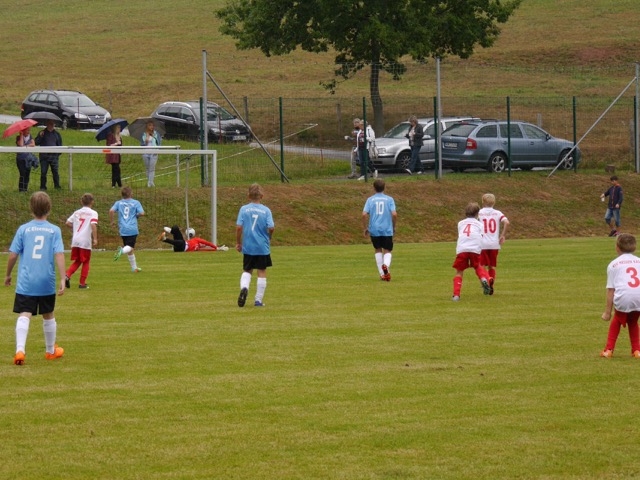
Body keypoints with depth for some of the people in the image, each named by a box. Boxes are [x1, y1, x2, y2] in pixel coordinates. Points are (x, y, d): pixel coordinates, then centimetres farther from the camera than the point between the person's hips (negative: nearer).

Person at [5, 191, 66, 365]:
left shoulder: (23, 229, 0)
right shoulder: (54, 230, 0)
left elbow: (13, 255, 0)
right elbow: (59, 255, -9)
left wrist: (8, 275, 15)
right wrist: (62, 279, -9)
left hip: (26, 282, -1)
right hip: (47, 283, 1)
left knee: (24, 315, -7)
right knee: (48, 315, 19)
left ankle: (20, 350, -27)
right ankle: (51, 351, 35)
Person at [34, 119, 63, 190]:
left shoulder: (56, 134, 12)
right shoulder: (42, 132, 7)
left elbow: (60, 144, 18)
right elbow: (36, 143, 2)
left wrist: (59, 153, 7)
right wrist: (40, 136, -13)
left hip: (54, 155, 1)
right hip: (44, 155, -1)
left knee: (55, 171, -4)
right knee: (43, 172, -2)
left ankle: (57, 186, 4)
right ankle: (43, 187, 6)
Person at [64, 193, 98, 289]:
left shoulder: (77, 212, 12)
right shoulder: (93, 213, -3)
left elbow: (68, 223, 7)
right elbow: (93, 224, -18)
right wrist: (95, 238, -18)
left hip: (75, 240, 4)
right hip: (85, 241, -4)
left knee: (77, 261, 17)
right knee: (86, 262, 10)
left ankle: (67, 275, -5)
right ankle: (82, 283, 9)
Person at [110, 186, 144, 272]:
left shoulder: (118, 203, 8)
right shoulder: (136, 203, 2)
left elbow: (111, 211, -6)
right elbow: (142, 213, -7)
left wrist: (112, 221, 7)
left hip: (123, 229, 4)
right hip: (133, 229, -4)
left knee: (130, 249, 16)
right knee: (129, 247, -9)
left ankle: (134, 267, 24)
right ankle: (122, 250, -43)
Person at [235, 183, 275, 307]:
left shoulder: (244, 209, -4)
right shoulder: (266, 210, -5)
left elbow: (239, 227, -8)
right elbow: (271, 227, -12)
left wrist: (238, 242, 5)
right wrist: (269, 237, 10)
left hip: (248, 247, 1)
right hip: (263, 247, -1)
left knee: (247, 270, 15)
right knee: (262, 272, 10)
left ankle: (244, 288, -14)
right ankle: (258, 300, 11)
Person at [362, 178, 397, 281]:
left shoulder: (370, 200, 2)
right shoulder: (389, 199, 0)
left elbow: (364, 214, -7)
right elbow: (394, 214, -9)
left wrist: (365, 228, 4)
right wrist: (394, 226, 7)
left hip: (374, 230, 1)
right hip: (387, 230, -1)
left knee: (378, 250, 18)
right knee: (387, 251, 8)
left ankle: (382, 274, 13)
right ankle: (386, 265, -25)